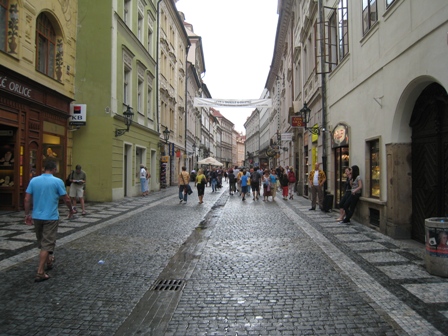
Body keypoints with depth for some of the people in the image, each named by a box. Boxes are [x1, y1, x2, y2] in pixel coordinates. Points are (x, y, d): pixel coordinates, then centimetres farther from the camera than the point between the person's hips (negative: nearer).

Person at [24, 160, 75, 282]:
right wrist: (71, 210, 10)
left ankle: (48, 261, 40)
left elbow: (27, 199, 1)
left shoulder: (33, 180, 1)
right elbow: (66, 199, -7)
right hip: (51, 217, -5)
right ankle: (40, 273, -3)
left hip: (36, 216, 5)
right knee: (47, 245, -1)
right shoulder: (57, 181, -11)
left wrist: (27, 214, 11)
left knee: (42, 243, 21)